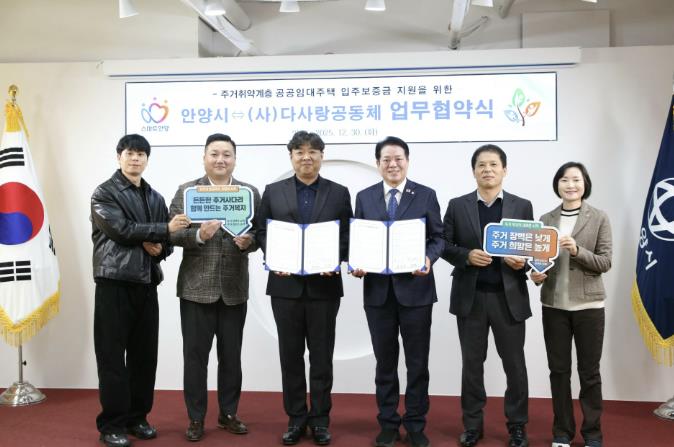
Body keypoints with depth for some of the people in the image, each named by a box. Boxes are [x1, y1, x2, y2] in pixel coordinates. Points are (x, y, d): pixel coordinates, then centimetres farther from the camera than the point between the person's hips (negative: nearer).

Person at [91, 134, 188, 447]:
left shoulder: (155, 198, 16)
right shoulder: (104, 194, 0)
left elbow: (167, 239, 17)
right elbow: (122, 229, -14)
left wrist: (159, 248, -6)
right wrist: (164, 229, -12)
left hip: (146, 283, 5)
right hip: (114, 282, -5)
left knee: (144, 355, 9)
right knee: (113, 356, -1)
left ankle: (137, 417, 21)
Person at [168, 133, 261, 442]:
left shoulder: (250, 193, 6)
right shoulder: (186, 191, 2)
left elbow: (259, 234, 3)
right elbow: (172, 233, -4)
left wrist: (248, 241, -18)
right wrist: (198, 235, -22)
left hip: (234, 288, 2)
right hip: (196, 287, -1)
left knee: (231, 356, 12)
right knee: (195, 355, 5)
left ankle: (228, 414, 27)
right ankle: (195, 418, 19)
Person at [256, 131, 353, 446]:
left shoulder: (339, 193, 6)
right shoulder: (273, 192, 7)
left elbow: (348, 236, 4)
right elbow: (262, 232, 6)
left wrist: (335, 261, -13)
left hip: (324, 285, 0)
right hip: (286, 284, 1)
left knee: (321, 357, 6)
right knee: (290, 356, 7)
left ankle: (320, 419, 18)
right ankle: (296, 418, 19)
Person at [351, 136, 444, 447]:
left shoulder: (426, 195, 2)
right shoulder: (364, 197, 7)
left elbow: (438, 237, 1)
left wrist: (429, 258, -19)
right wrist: (357, 264, -11)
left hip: (415, 287, -1)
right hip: (378, 289, 2)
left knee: (417, 362, 7)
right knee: (385, 362, 11)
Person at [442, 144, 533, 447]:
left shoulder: (522, 206, 5)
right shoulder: (457, 206, 4)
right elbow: (445, 246, 3)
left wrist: (522, 261, -15)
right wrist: (467, 256, -15)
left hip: (509, 297, 0)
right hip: (470, 297, 0)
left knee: (514, 363, 7)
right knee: (472, 363, 10)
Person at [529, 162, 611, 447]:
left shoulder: (599, 219, -2)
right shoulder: (545, 220, 6)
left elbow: (605, 263, -6)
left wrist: (577, 250, -21)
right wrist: (535, 274, -10)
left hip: (588, 304, -2)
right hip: (553, 305, 2)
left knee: (589, 372, 7)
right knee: (558, 370, 9)